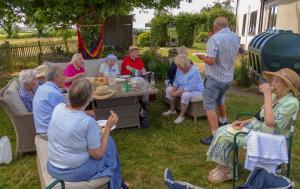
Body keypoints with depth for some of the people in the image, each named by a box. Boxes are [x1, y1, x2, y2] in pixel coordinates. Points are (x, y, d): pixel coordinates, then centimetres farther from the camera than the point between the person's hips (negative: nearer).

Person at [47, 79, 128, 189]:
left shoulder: (58, 108, -10)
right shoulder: (89, 122, -27)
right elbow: (97, 155, -15)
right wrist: (109, 127, -14)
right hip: (75, 172, -6)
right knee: (109, 142, 13)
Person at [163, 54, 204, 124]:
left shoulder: (194, 72, -27)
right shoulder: (179, 69, -3)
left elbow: (191, 87, -31)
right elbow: (176, 82, 7)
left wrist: (177, 93, -30)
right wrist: (173, 90, -13)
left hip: (195, 91, -8)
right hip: (182, 89, 8)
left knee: (185, 95, -37)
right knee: (169, 89, 0)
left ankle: (181, 116, -20)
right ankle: (172, 110, 13)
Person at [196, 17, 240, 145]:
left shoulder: (215, 39, -20)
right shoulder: (236, 38, 4)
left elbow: (210, 61, -25)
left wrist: (202, 57, -6)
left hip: (214, 78, -8)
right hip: (228, 77, 8)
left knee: (209, 106, -2)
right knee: (220, 100, 29)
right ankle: (223, 122, 49)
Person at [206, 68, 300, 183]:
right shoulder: (274, 96, 7)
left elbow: (269, 122, -33)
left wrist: (267, 95, -29)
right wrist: (245, 122, 1)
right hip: (256, 126, 9)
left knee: (224, 134, -13)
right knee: (222, 130, -3)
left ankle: (224, 170, 6)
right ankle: (222, 167, 4)